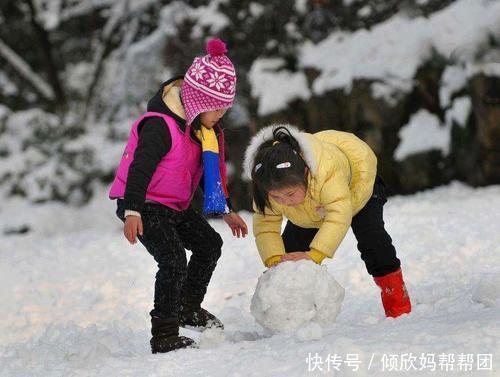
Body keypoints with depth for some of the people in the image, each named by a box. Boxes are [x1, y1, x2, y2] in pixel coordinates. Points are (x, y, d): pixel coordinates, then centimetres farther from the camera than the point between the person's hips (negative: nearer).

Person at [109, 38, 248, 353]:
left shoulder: (208, 127, 5)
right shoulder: (160, 126, -25)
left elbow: (213, 171, 17)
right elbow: (140, 167, -29)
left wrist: (226, 210, 21)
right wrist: (132, 210, -35)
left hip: (176, 205, 10)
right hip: (146, 206, -10)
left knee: (209, 243, 14)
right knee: (174, 261, -20)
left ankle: (188, 307, 31)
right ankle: (164, 336, -15)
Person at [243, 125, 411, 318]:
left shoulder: (328, 168, -52)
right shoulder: (272, 187, -37)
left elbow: (339, 214, -57)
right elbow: (265, 226, -29)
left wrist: (314, 255, -65)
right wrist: (274, 260, -47)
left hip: (355, 183, -4)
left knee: (371, 235, -19)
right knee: (290, 247, -6)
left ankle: (398, 303, -7)